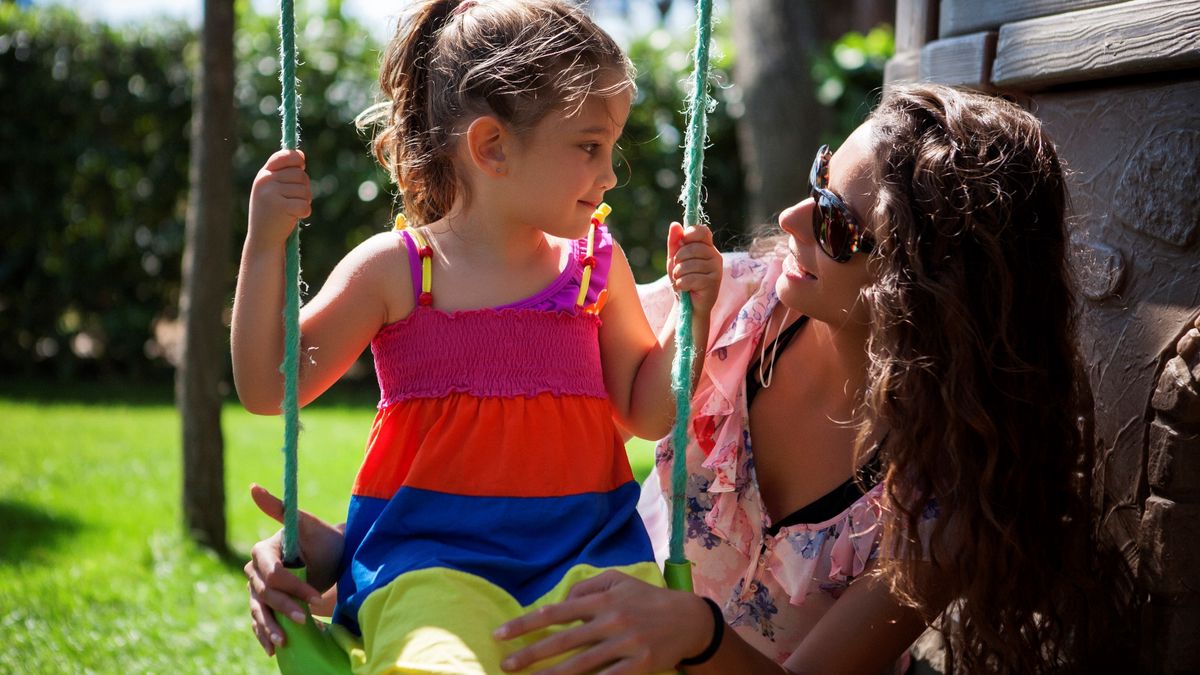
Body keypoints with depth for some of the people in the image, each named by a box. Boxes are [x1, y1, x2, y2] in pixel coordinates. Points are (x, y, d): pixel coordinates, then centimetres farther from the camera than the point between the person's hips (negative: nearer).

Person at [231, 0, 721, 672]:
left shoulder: (597, 264, 12)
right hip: (430, 552, -3)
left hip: (585, 549, 3)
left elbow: (647, 413, 16)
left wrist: (694, 312, 2)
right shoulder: (394, 269, 4)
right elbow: (266, 388, 2)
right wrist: (265, 247, -6)